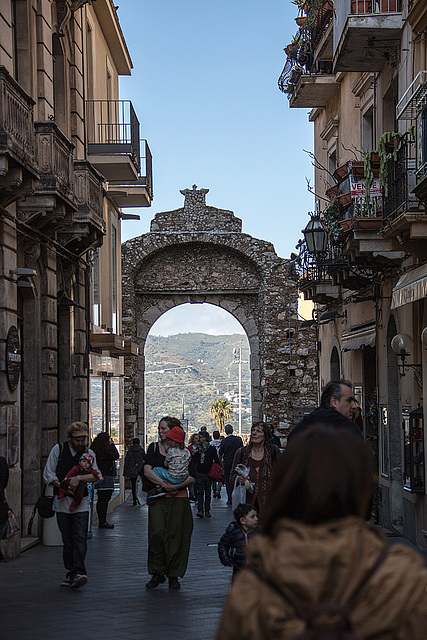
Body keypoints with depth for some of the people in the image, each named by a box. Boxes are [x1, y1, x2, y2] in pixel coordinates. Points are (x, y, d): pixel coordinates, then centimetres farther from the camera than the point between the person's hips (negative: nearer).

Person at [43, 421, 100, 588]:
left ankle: (77, 573, -18)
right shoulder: (58, 449, 4)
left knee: (80, 539, -12)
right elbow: (48, 474, 2)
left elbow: (96, 475, -2)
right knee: (67, 541, 4)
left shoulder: (88, 453, 8)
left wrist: (79, 478, -17)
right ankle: (71, 573, 9)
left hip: (81, 502, 0)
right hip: (62, 502, 0)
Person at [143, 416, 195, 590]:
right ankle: (157, 573, 1)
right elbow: (147, 471, -4)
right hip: (158, 498, 0)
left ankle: (174, 575, 10)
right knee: (157, 532, -11)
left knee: (176, 535, -1)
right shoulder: (154, 448, 9)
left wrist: (175, 486, -12)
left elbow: (192, 477, 1)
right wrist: (163, 484, -13)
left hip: (179, 498, 0)